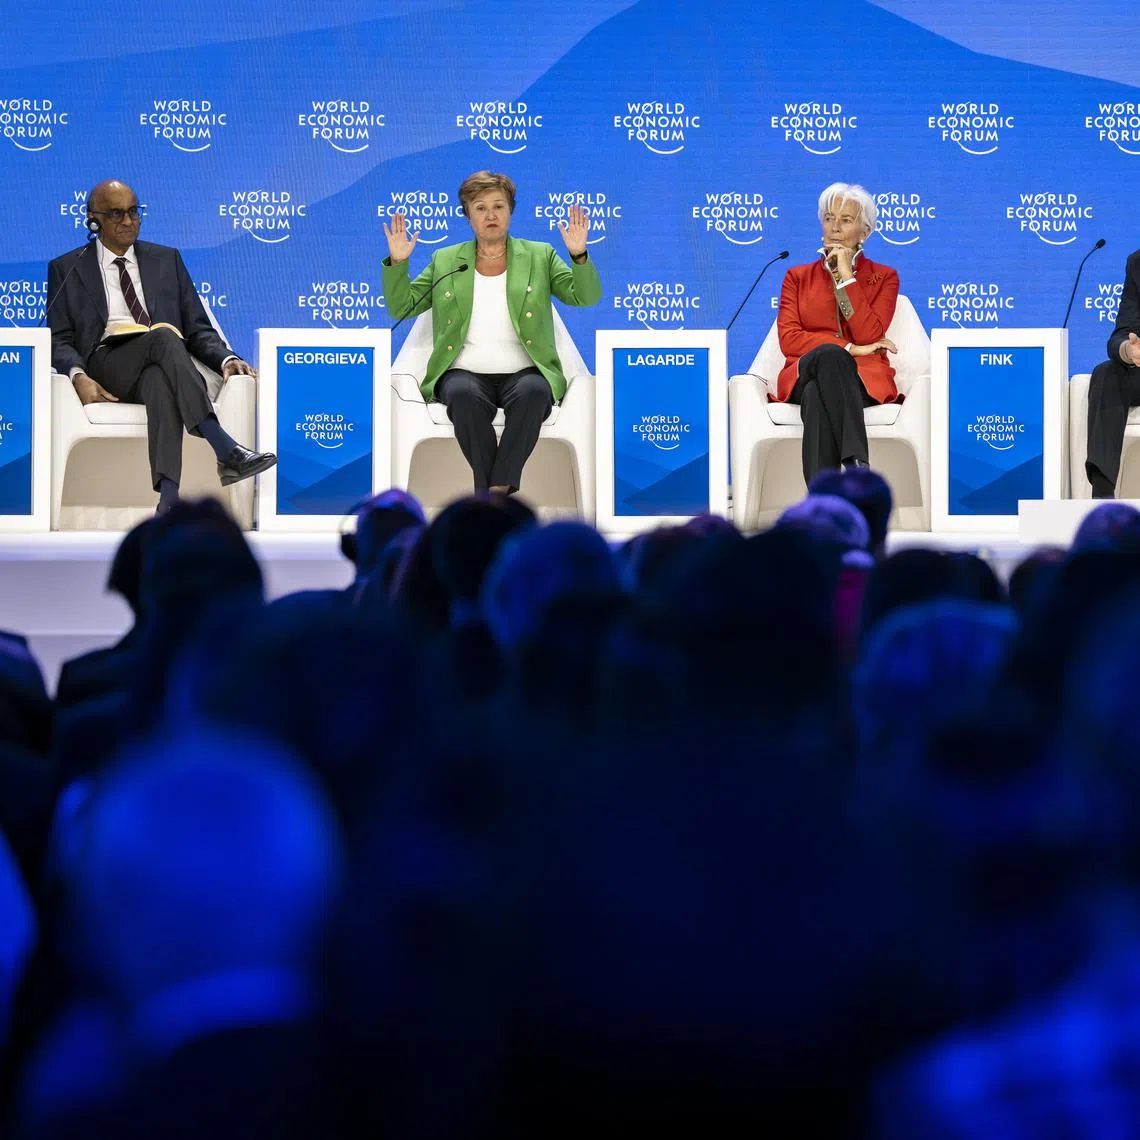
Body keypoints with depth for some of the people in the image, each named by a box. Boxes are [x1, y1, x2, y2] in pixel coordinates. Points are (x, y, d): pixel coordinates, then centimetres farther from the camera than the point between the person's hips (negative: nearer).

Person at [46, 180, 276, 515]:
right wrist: (78, 376, -14)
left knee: (160, 380, -39)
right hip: (107, 366, -1)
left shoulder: (166, 260, 23)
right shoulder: (66, 269, 17)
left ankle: (168, 499, -59)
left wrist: (226, 360, -3)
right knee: (163, 335, -35)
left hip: (159, 366, 1)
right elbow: (60, 339, 9)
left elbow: (198, 329, 19)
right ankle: (226, 450, -49)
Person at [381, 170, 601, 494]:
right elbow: (401, 308, 15)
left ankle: (496, 490, -34)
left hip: (523, 373, 0)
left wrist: (578, 255, -12)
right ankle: (497, 492, -30)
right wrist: (397, 262, -1)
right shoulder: (445, 261, 18)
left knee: (533, 392, -37)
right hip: (465, 373, 0)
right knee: (465, 396, -37)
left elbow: (586, 297, 6)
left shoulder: (539, 256, 16)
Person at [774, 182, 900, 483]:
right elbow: (788, 339, 3)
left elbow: (868, 336, -3)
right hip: (805, 374, 1)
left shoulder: (884, 278, 16)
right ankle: (856, 464, -56)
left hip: (865, 381, -1)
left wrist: (846, 277, -4)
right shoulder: (798, 277, 20)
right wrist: (848, 348, -8)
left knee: (818, 395, -40)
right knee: (829, 355, -40)